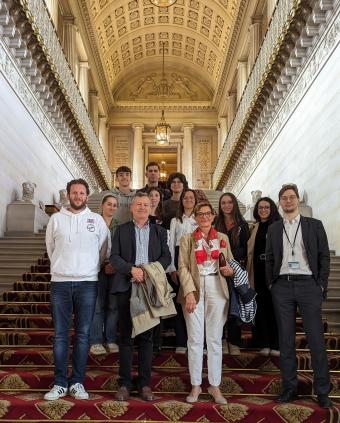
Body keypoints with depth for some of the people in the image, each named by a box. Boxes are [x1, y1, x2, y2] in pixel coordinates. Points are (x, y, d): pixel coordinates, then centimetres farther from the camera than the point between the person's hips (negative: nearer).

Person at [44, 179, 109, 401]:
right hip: (60, 282, 1)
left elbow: (104, 250, 10)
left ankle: (77, 382, 10)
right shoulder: (56, 218, 6)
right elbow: (50, 248, 15)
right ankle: (60, 383, 9)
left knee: (83, 334, 2)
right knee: (60, 335, 2)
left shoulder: (97, 220, 5)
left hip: (87, 283, 0)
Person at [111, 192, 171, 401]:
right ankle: (125, 383, 8)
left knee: (146, 337, 4)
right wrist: (132, 269, -15)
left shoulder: (159, 231, 13)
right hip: (126, 287, -1)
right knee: (126, 336, 2)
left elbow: (167, 257, 5)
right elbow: (114, 256, 1)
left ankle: (145, 383, 10)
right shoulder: (121, 230, 10)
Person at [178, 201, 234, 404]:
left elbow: (231, 263, 18)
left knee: (215, 339, 5)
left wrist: (231, 270, -7)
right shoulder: (187, 239, 6)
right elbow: (183, 267, -1)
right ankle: (196, 385, 12)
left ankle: (215, 386, 13)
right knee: (195, 339, 2)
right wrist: (189, 292, -13)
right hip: (194, 289, -1)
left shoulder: (223, 238, 11)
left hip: (217, 290, 1)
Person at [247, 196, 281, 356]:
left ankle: (276, 344, 10)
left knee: (274, 307, 1)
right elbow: (250, 250, 14)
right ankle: (264, 343, 15)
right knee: (261, 307, 7)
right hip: (259, 272, 5)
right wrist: (249, 271, 5)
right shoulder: (256, 228, 14)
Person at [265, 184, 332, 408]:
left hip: (308, 284, -2)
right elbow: (269, 259, 13)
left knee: (316, 338, -2)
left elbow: (324, 256, 4)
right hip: (282, 286, 2)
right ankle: (290, 387, 14)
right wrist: (270, 284, 5)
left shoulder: (314, 225, 6)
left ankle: (322, 390, 8)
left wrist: (322, 285, -3)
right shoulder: (274, 229, 12)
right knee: (286, 339, 6)